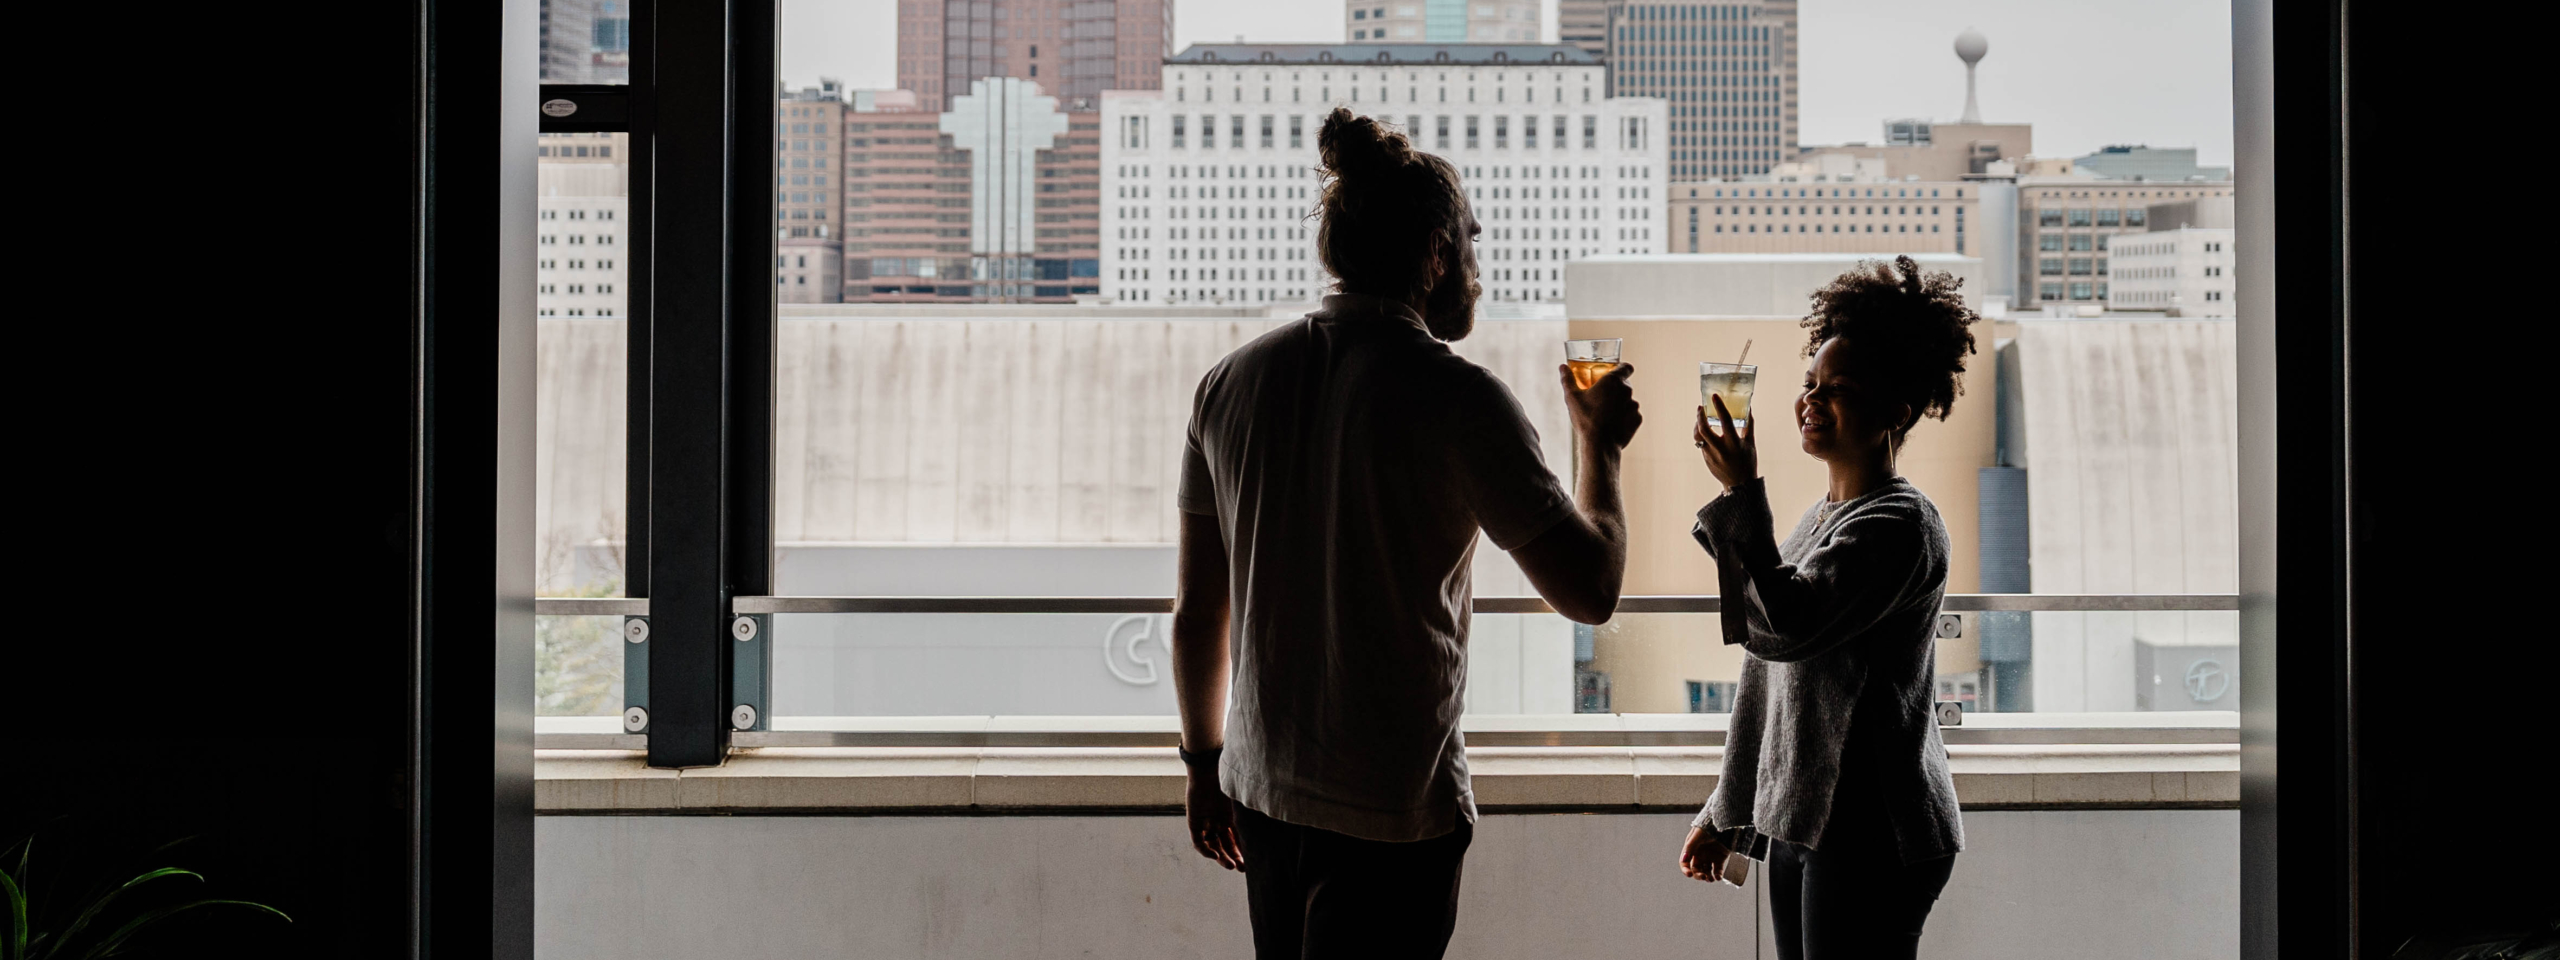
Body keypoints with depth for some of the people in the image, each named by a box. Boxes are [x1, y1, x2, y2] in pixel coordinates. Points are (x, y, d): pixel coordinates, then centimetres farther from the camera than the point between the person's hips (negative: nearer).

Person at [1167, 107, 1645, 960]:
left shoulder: (1233, 380, 3)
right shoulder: (1458, 398, -14)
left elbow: (1197, 610, 8)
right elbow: (1589, 592, -10)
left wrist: (1205, 760, 19)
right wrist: (1599, 442, 6)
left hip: (1260, 788, 6)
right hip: (1394, 806, -6)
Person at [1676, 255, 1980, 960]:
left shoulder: (1901, 525, -11)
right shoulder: (1819, 519, 16)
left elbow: (1785, 628, -24)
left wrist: (1742, 495, -20)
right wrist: (1726, 812, 23)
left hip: (1872, 836, -9)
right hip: (1798, 824, 9)